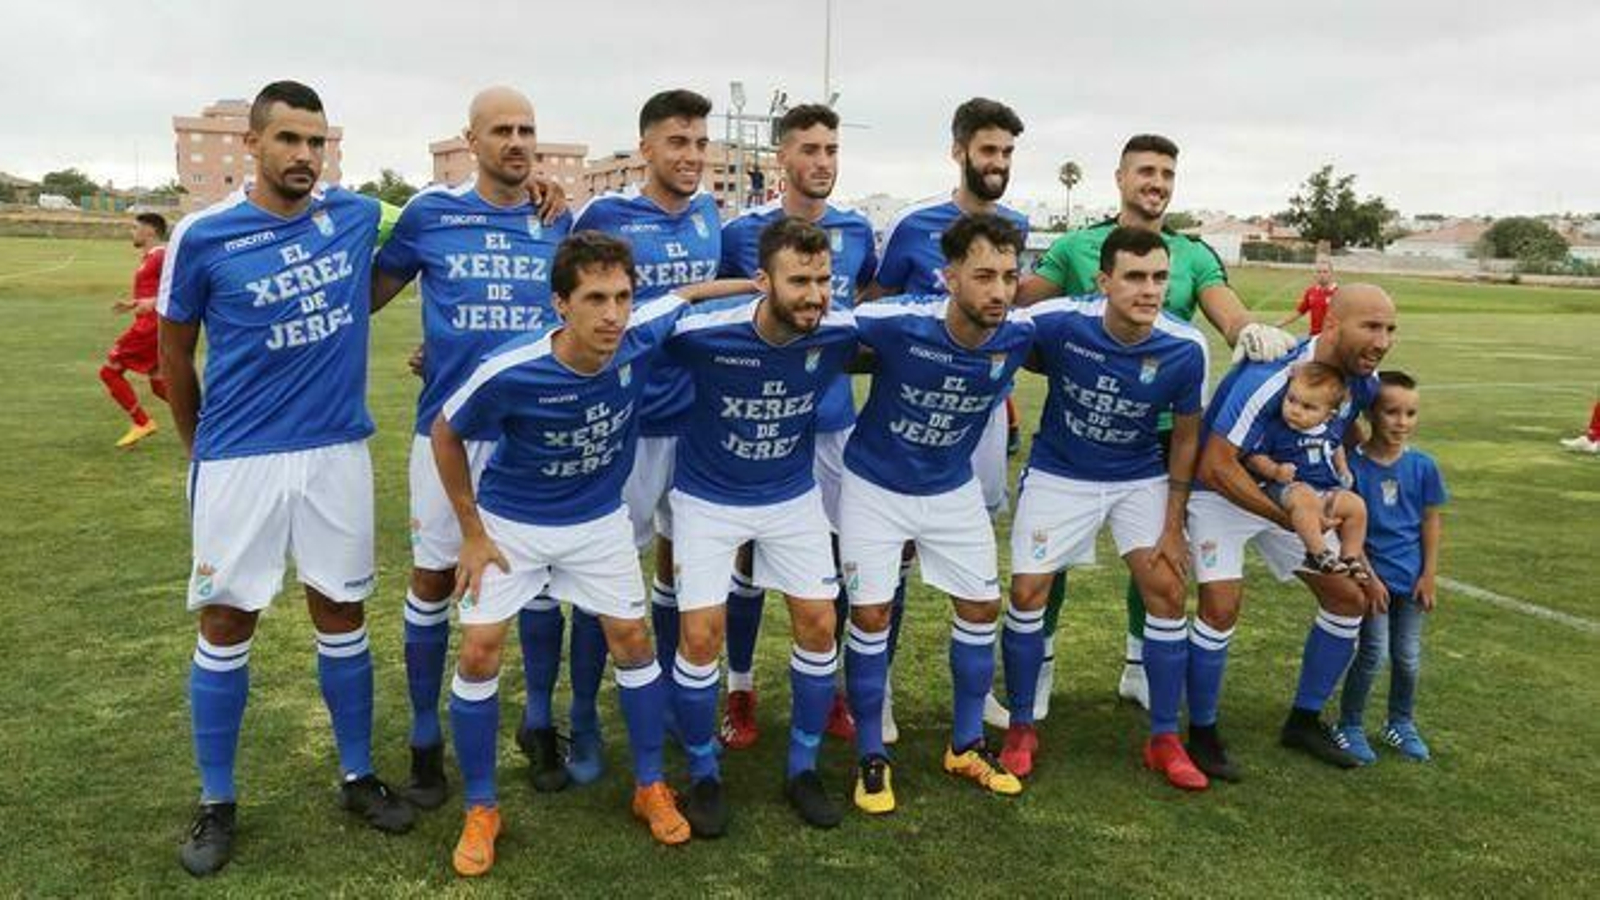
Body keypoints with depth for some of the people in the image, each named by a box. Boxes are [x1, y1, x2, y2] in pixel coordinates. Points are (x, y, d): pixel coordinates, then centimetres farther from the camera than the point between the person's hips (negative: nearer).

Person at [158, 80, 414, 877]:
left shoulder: (357, 216, 0)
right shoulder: (203, 236, -7)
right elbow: (174, 350, 6)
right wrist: (198, 447, 13)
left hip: (339, 451, 2)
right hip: (239, 459, -2)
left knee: (342, 615, 11)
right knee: (226, 625, 6)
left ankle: (357, 777, 26)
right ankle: (216, 802, 22)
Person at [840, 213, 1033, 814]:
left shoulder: (1020, 335, -18)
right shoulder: (898, 323, -31)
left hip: (953, 488, 4)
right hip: (875, 486, -4)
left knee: (981, 606, 8)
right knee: (870, 614, -3)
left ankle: (966, 746, 28)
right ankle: (871, 758, 16)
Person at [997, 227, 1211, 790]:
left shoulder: (1186, 348, -19)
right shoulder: (1058, 321, -25)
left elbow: (1186, 437, -5)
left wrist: (1173, 525, -3)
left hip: (1140, 479, 2)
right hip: (1058, 474, -1)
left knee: (1167, 592, -5)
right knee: (1028, 593, -5)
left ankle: (1164, 740, 13)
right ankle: (1021, 729, 15)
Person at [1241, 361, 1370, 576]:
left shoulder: (1327, 432, 10)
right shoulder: (1274, 429, -9)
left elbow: (1335, 448, 34)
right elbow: (1252, 457, -7)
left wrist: (1343, 469, 23)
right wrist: (1275, 470, -20)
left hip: (1327, 489, 7)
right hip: (1287, 488, -6)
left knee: (1356, 505, -10)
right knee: (1305, 498, -38)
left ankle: (1351, 557, 6)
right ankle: (1318, 553, -32)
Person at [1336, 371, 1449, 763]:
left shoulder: (1422, 466, -3)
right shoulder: (1352, 465, -12)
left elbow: (1432, 520, 4)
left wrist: (1429, 574, 1)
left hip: (1411, 576, 3)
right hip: (1371, 573, -3)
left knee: (1408, 656, 11)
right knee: (1374, 653, -3)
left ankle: (1401, 724, 32)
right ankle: (1349, 726, 15)